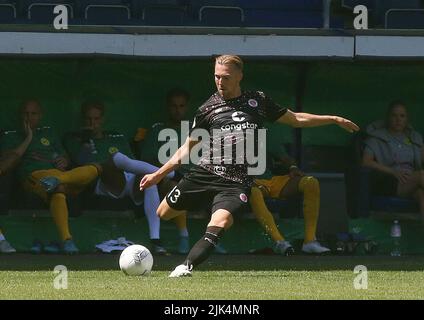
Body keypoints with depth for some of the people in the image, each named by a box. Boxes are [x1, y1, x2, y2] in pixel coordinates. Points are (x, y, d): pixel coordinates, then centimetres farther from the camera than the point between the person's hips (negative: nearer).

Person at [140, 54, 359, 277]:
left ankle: (187, 266, -35)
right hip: (203, 173, 2)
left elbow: (296, 119, 21)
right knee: (164, 213, 5)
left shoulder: (257, 100, 11)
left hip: (236, 183, -2)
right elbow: (187, 148, 16)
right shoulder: (208, 109, 10)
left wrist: (334, 119, 18)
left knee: (220, 221, -29)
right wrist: (158, 174, 10)